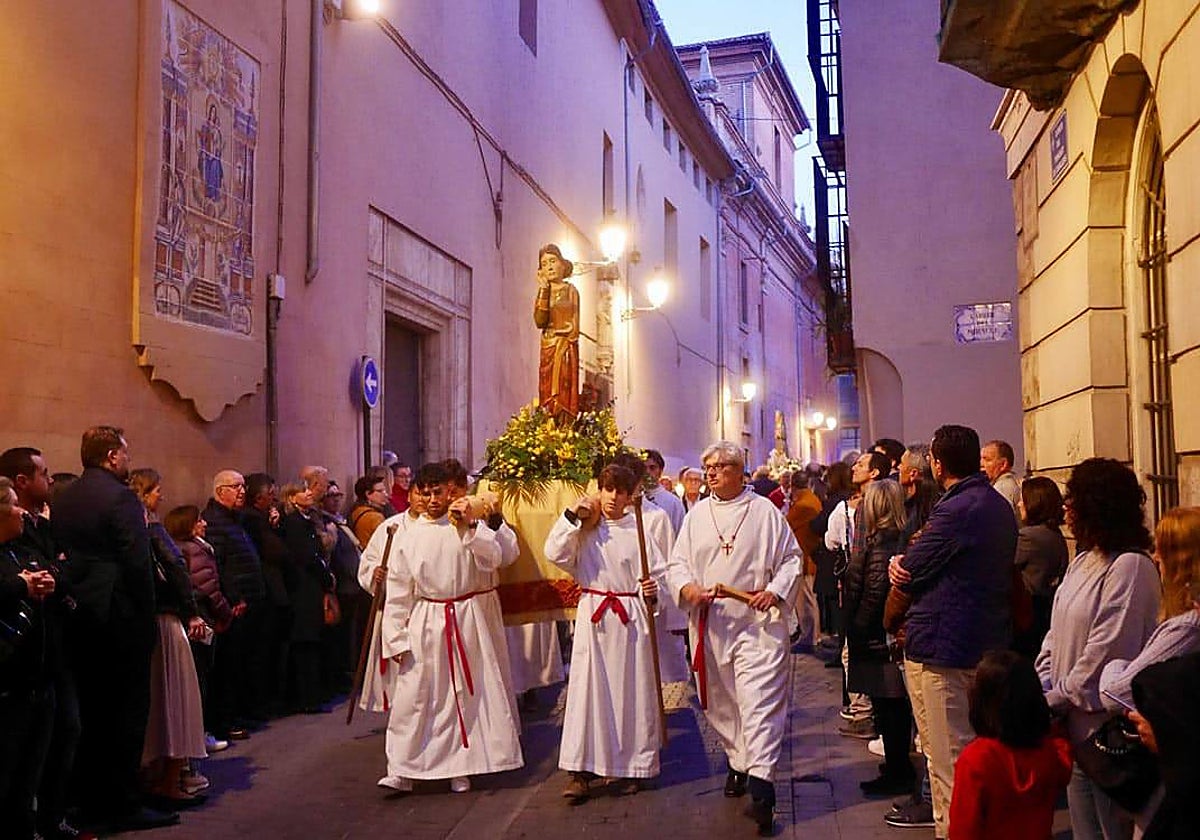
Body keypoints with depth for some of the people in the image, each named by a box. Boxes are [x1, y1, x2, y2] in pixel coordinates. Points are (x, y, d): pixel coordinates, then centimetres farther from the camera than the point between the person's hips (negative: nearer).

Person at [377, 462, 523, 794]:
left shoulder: (470, 526, 0)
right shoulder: (407, 535, 1)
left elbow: (493, 559, -13)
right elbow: (397, 591, 2)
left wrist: (470, 526, -23)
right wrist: (396, 637, -1)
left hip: (468, 620, 0)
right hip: (426, 621, 0)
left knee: (467, 693, 6)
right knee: (414, 694, -1)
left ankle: (460, 767, 20)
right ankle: (402, 769, 8)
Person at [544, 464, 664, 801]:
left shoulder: (638, 531, 3)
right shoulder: (585, 529, 6)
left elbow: (656, 574, 4)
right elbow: (555, 553, -6)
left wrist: (651, 591, -16)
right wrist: (572, 516, -8)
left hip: (631, 616, 0)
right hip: (593, 614, 0)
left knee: (631, 691, 4)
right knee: (588, 689, -2)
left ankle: (630, 767, 18)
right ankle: (581, 772, 3)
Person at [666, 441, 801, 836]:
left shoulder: (765, 511, 2)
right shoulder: (697, 514, 9)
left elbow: (791, 558, 5)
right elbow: (676, 563, 9)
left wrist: (775, 591, -11)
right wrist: (687, 587, -12)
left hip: (758, 622, -4)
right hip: (710, 623, 4)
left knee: (759, 700, -11)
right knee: (720, 702, 13)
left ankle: (761, 783, -12)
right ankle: (738, 762, 32)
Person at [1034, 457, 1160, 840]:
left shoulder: (1130, 566, -17)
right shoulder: (1083, 561, 13)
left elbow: (1107, 649, -21)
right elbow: (1058, 632, 14)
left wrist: (1057, 698, -12)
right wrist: (1042, 680, 1)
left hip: (1106, 724, -9)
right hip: (1077, 723, 9)